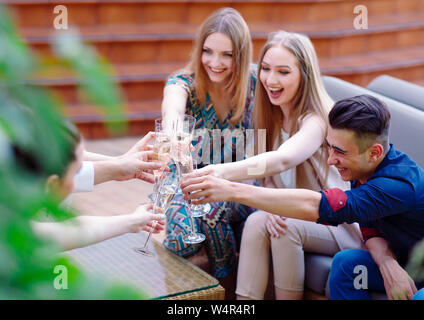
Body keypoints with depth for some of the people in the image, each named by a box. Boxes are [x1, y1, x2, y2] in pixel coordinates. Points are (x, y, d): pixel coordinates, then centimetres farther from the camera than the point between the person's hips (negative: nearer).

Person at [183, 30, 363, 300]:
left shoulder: (318, 119, -23)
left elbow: (282, 160, -43)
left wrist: (222, 172, -58)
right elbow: (271, 177, 2)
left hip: (343, 226, -6)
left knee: (288, 228, -32)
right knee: (257, 221, -22)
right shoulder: (274, 116, 1)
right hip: (296, 215, 6)